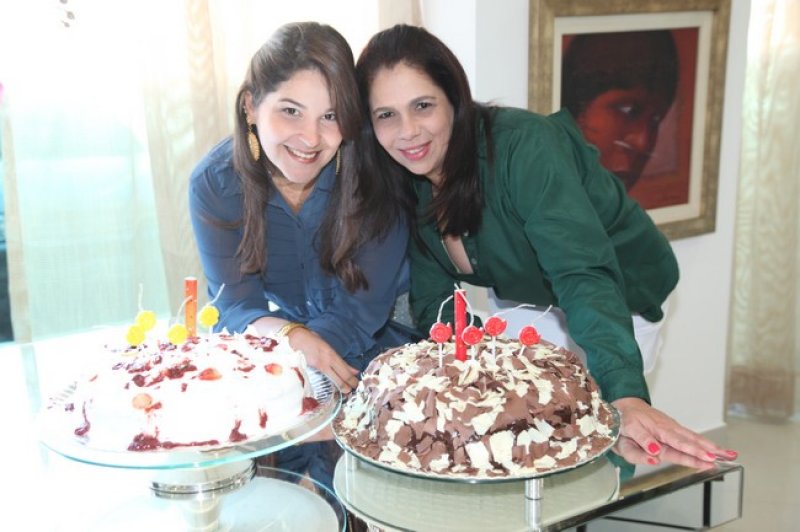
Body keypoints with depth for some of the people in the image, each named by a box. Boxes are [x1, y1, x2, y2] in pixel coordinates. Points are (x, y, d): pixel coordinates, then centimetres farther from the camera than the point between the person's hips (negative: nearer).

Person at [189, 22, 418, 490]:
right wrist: (292, 338, -38)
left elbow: (363, 310, -19)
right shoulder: (215, 182, -13)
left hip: (368, 345, -3)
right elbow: (236, 305, -14)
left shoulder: (371, 174, -21)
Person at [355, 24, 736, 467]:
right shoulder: (403, 183, -12)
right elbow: (433, 300, -12)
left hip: (616, 294, -5)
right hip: (524, 305, 5)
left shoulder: (523, 146, -32)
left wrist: (625, 396, -56)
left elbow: (583, 275, -42)